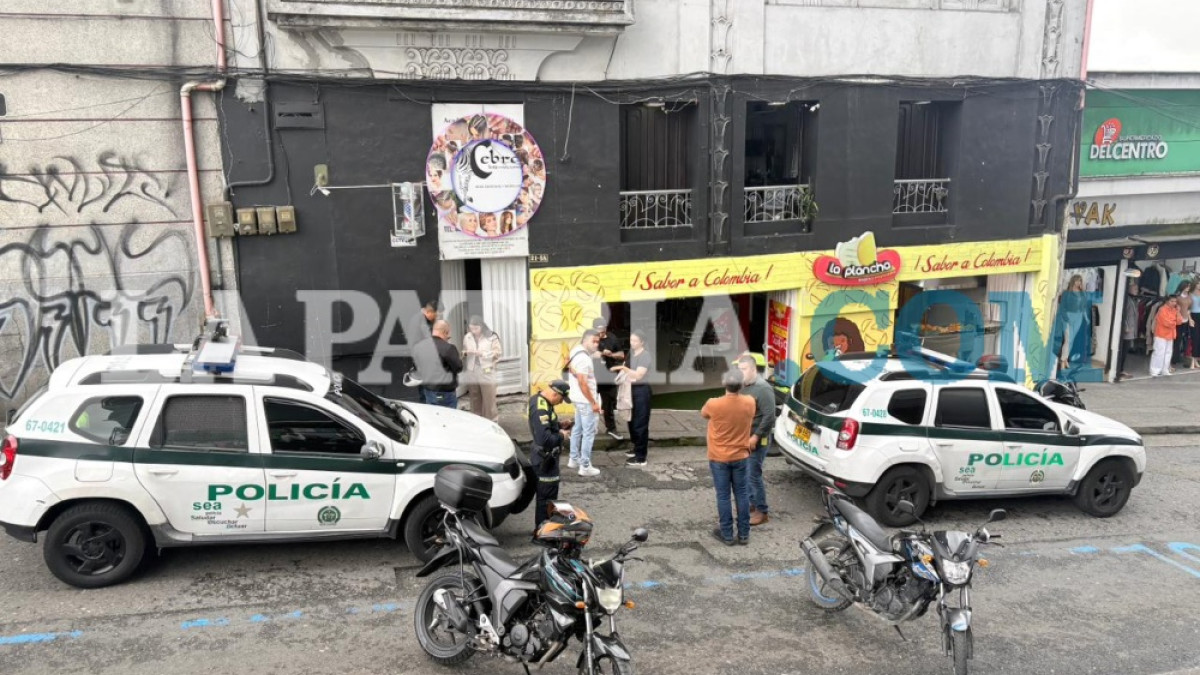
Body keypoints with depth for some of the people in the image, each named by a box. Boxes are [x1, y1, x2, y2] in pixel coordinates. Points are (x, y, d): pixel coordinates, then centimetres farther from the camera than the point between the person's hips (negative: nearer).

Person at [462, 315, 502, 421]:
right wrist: (465, 353, -7)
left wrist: (482, 354, -15)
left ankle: (491, 420, 7)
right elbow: (463, 351, 17)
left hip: (486, 371, -3)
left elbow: (498, 353, -6)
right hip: (471, 372, 4)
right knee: (475, 398, 10)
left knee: (489, 398, -4)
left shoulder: (491, 337, -4)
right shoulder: (467, 337, 7)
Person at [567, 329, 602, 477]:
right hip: (586, 400, -10)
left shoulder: (577, 351, 6)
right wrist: (593, 403, -22)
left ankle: (574, 459, 30)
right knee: (589, 433, -4)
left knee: (578, 429, 19)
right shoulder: (583, 358, -25)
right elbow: (582, 383, -27)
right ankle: (585, 466, 1)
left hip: (579, 399, 10)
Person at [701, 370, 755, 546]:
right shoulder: (749, 403, -11)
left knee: (723, 496, 8)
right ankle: (744, 534, 20)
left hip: (719, 458, -2)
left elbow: (703, 414, 4)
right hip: (741, 457, 2)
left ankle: (727, 535, 15)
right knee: (742, 495, 12)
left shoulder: (713, 404, -19)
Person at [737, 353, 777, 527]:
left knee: (754, 475, -4)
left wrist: (755, 437, -21)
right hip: (744, 438, 8)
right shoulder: (743, 386, 8)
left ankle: (762, 512, 6)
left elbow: (769, 417, -21)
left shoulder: (763, 389, -18)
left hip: (757, 441, -8)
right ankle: (752, 503, 30)